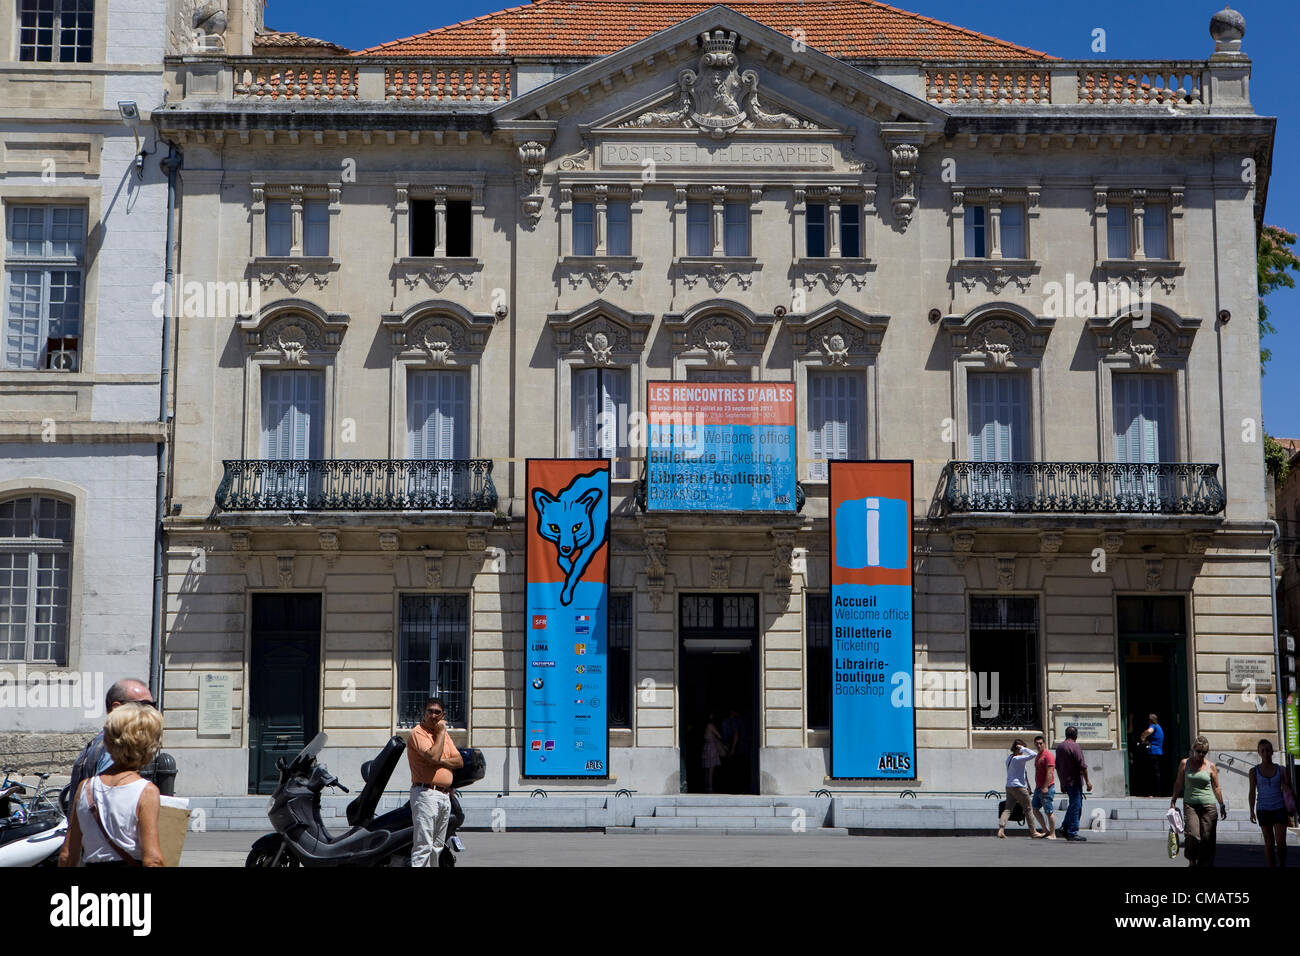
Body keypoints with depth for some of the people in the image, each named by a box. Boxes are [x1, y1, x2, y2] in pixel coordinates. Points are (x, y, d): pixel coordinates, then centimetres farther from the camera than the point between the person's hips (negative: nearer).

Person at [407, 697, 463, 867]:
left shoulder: (444, 734, 17)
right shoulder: (417, 733, -8)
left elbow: (460, 762, 9)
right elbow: (433, 756, -22)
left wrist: (440, 761, -9)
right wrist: (441, 732, -11)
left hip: (445, 795, 8)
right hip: (426, 794, -8)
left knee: (437, 846, 13)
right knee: (423, 846, -13)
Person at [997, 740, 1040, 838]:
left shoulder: (1009, 757, 10)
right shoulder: (1018, 759, -16)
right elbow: (1032, 754, -23)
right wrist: (1023, 748, -12)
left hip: (1009, 786, 8)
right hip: (1019, 787, -8)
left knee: (1007, 809, 1)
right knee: (1028, 809, 6)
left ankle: (1001, 829, -15)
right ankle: (1033, 831, 14)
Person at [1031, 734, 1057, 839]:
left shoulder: (1048, 755, -11)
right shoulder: (1038, 756, 18)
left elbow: (1049, 772, -18)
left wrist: (1045, 787, -24)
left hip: (1047, 788, -10)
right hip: (1038, 788, 10)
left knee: (1049, 811, -5)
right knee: (1035, 809, 8)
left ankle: (1052, 834, 0)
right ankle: (1046, 830, 15)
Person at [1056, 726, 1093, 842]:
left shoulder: (1059, 746, 12)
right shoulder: (1075, 746, -13)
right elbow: (1082, 766, -16)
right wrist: (1087, 781, -10)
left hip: (1065, 781, 8)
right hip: (1075, 781, -8)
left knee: (1073, 805, 19)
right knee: (1076, 806, -4)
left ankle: (1066, 827, 18)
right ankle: (1072, 833, -4)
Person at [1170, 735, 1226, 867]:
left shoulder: (1211, 767, 5)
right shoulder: (1184, 763, 4)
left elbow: (1216, 788, 13)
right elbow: (1179, 784, 11)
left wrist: (1222, 805, 13)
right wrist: (1173, 801, 10)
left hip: (1208, 806, 1)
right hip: (1190, 804, -1)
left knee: (1207, 838, -1)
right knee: (1193, 835, -18)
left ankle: (1206, 863, 11)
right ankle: (1192, 861, 4)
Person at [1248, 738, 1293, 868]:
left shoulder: (1280, 770, 4)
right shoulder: (1254, 771, 3)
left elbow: (1288, 789, 8)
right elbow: (1252, 792, 4)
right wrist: (1252, 811, -2)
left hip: (1279, 808, 0)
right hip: (1263, 809, 0)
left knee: (1281, 841, -8)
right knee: (1269, 843, 1)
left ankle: (1282, 865, 12)